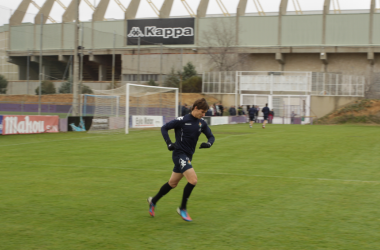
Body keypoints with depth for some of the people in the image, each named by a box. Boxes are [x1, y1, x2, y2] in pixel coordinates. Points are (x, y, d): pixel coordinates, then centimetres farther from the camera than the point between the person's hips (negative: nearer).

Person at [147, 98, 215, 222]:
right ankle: (182, 209, -2)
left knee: (172, 183, 17)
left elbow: (211, 136, 11)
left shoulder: (201, 123, 5)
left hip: (188, 156, 8)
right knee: (193, 180, -19)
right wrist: (169, 143, -18)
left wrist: (208, 143, -12)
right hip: (179, 154, -7)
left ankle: (153, 201, 37)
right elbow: (164, 128, -7)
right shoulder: (182, 120, -13)